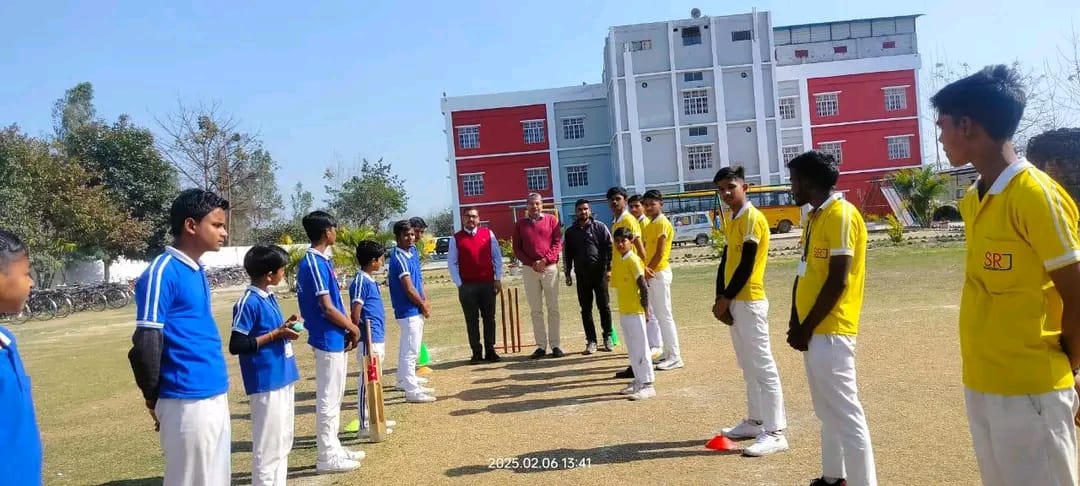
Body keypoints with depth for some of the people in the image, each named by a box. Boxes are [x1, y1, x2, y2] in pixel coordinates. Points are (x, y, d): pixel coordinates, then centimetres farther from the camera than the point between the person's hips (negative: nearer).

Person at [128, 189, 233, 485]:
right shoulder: (163, 272, -15)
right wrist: (154, 399, -3)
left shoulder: (198, 271, 11)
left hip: (216, 397, 8)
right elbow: (146, 344, -15)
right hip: (187, 402, -8)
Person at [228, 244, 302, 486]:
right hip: (265, 383, -9)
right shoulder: (248, 302, -16)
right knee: (268, 445, -1)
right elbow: (236, 345, -19)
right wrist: (276, 334, -18)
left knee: (283, 441, 17)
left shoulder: (269, 297, 9)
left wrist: (285, 326, 1)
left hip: (283, 379, 9)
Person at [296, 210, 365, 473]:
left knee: (334, 398, 16)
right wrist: (353, 329, -9)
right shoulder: (314, 263, -18)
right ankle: (327, 456, 8)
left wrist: (348, 328, 7)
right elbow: (327, 308, -20)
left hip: (336, 339, 10)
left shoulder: (322, 260, 11)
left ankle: (333, 448, 27)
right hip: (329, 340, -10)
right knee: (328, 399, -1)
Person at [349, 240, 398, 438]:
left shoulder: (370, 280, 13)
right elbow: (355, 313, -18)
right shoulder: (361, 281, -15)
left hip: (378, 339, 10)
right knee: (367, 381, -4)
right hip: (368, 340, -10)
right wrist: (358, 337, -18)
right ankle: (365, 426, 2)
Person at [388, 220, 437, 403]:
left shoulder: (411, 254, 10)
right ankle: (412, 391, -1)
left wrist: (425, 302, 3)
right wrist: (424, 306, -9)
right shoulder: (399, 258, -18)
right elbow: (409, 289, -21)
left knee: (408, 350, 18)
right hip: (408, 311, -10)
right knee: (410, 351, -5)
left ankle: (408, 383, 29)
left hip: (415, 310, 10)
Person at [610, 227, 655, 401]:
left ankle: (647, 385, 2)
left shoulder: (633, 260, -15)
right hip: (623, 311, 8)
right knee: (631, 348, 15)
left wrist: (644, 308, -14)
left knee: (641, 348, -3)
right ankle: (638, 381, 25)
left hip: (635, 311, -8)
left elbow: (643, 286, -16)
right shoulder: (616, 260, 10)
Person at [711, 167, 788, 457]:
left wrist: (726, 299, -13)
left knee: (762, 367, -6)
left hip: (749, 302, -9)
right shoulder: (730, 221, 15)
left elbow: (746, 265, -17)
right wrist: (720, 299, 3)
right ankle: (755, 422, 25)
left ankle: (775, 433, -3)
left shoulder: (753, 218, -13)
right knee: (748, 367, 15)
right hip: (734, 301, 9)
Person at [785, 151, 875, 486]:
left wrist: (806, 329, -14)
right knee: (827, 411, 18)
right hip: (813, 328, 10)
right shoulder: (814, 217, 14)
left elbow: (837, 281, -19)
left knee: (845, 414, -5)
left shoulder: (841, 215, -15)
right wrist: (795, 323, 7)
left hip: (829, 330, -10)